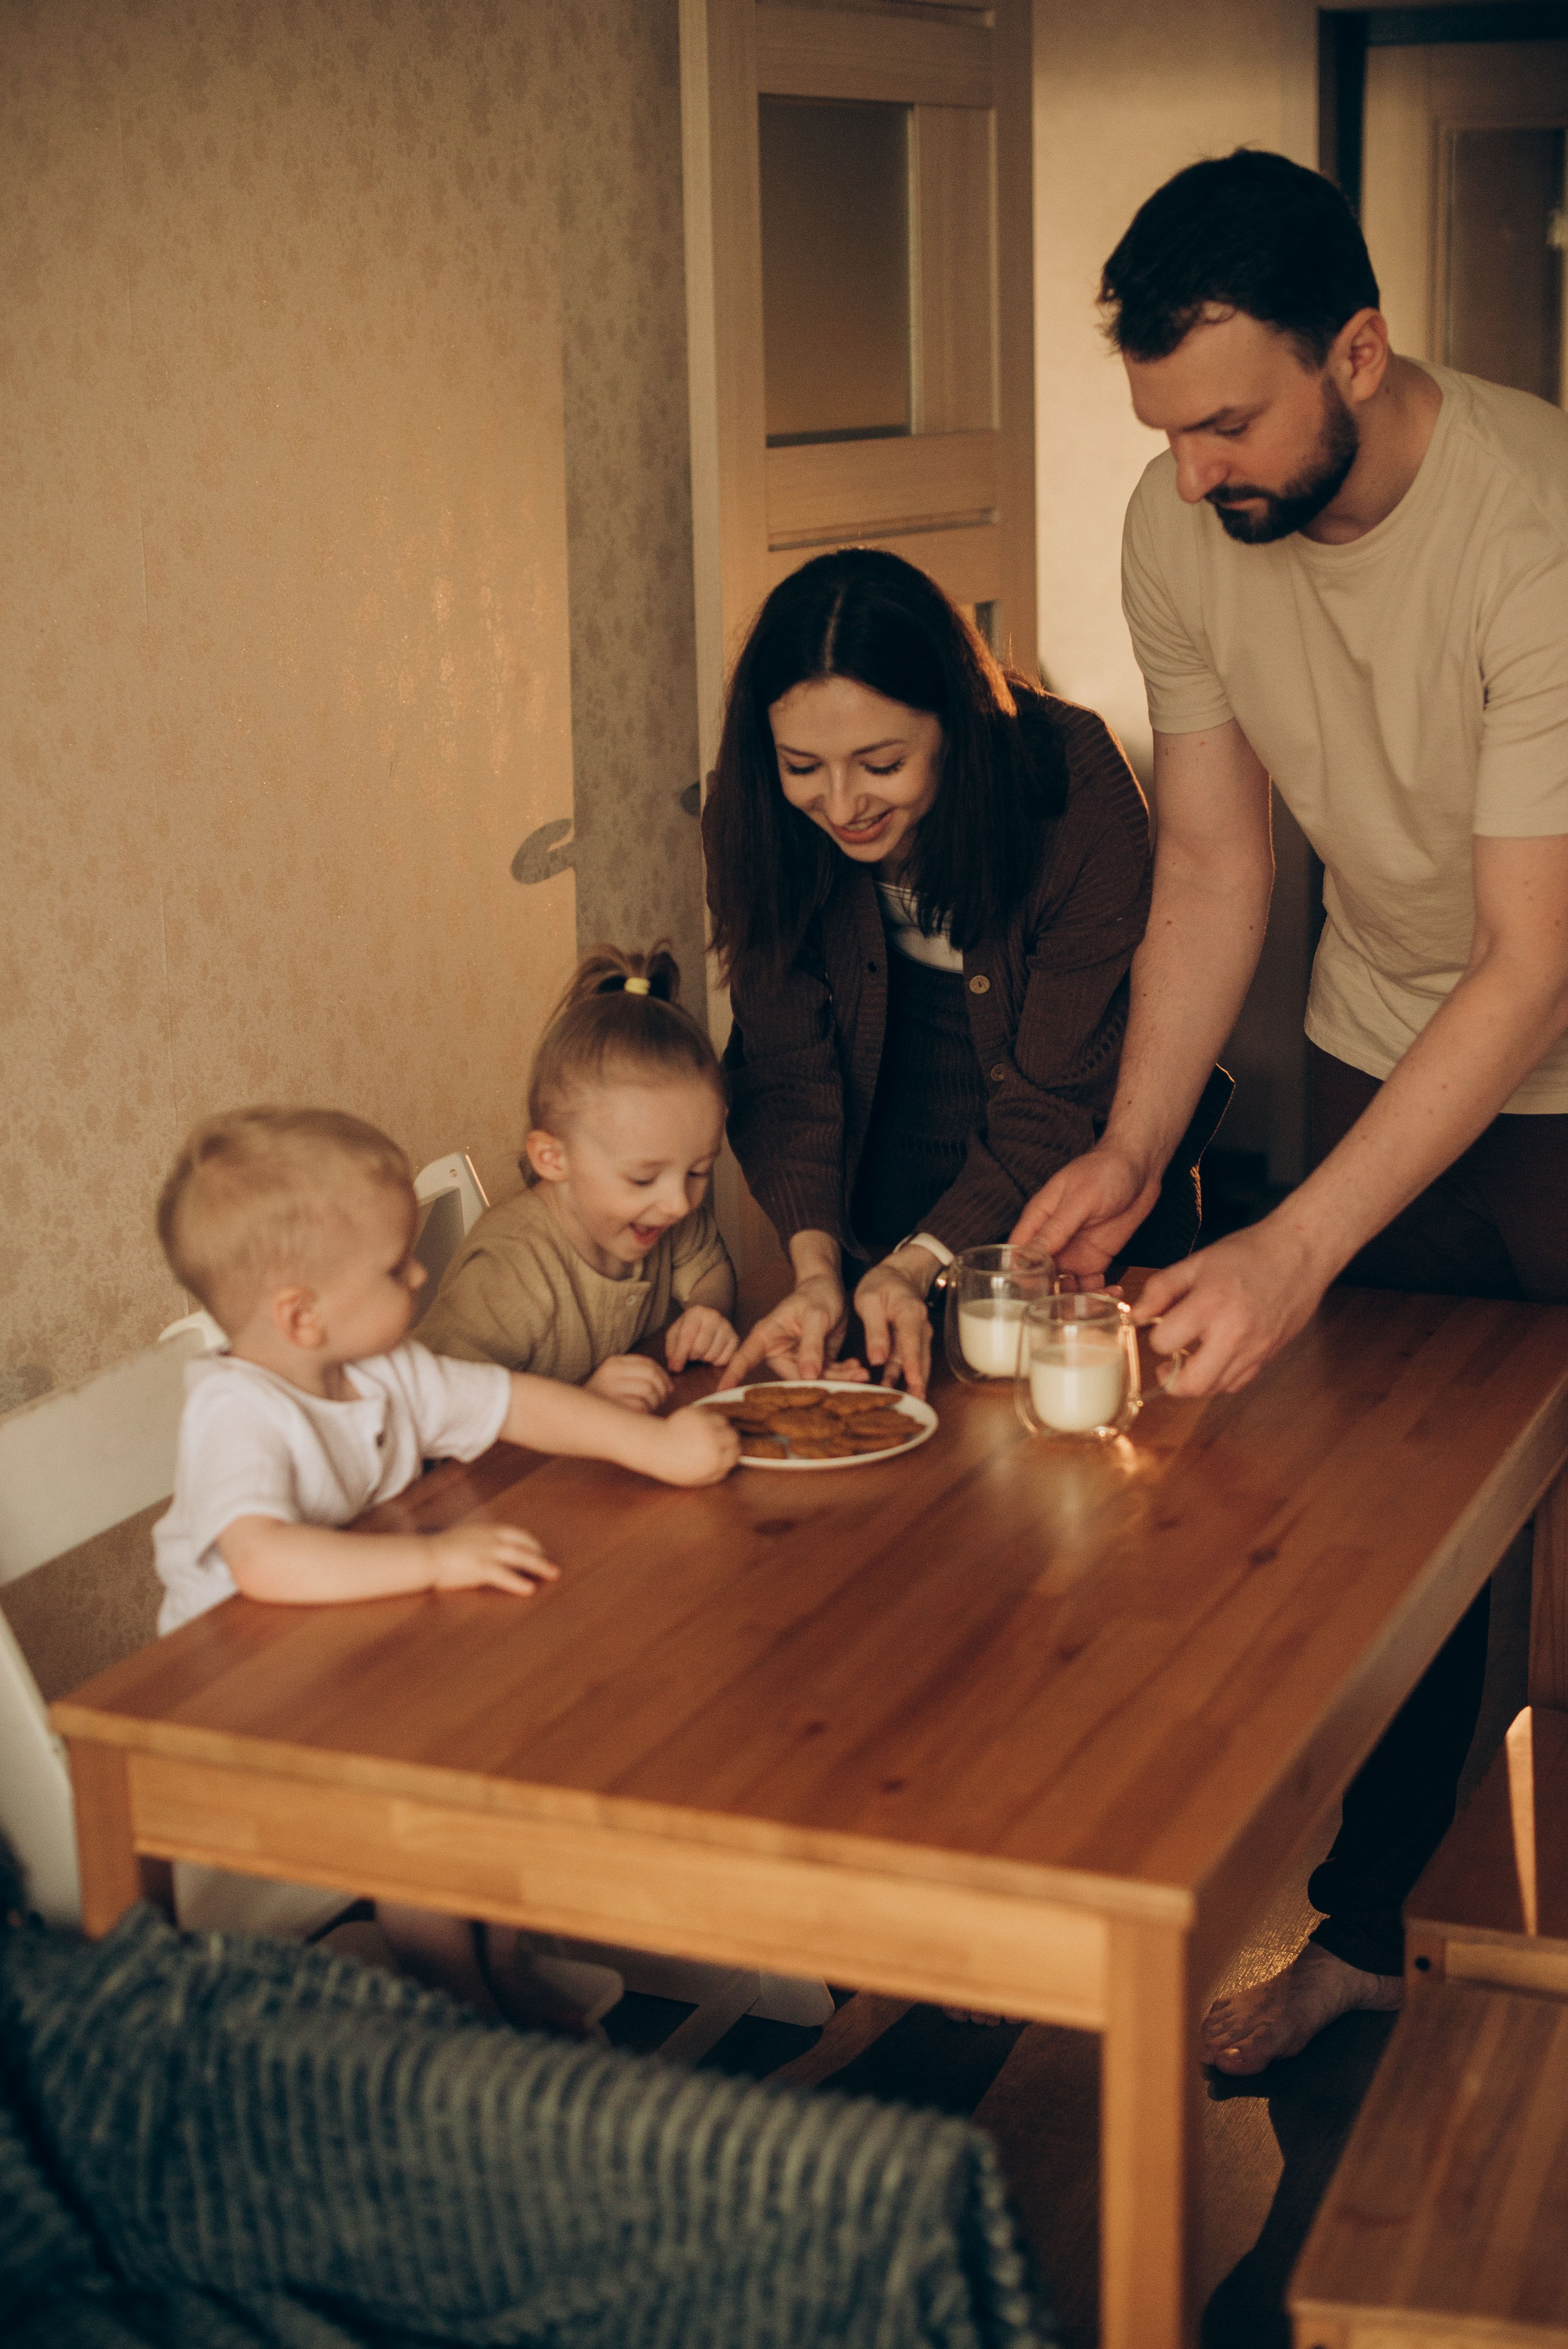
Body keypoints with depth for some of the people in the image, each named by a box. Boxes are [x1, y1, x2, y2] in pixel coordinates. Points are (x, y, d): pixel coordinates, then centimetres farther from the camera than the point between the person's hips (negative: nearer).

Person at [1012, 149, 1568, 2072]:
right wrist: (1133, 1150, -14)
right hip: (1383, 1042, 5)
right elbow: (1213, 858, -3)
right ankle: (1364, 1928, 26)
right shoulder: (1181, 530, -12)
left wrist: (1298, 1250, -38)